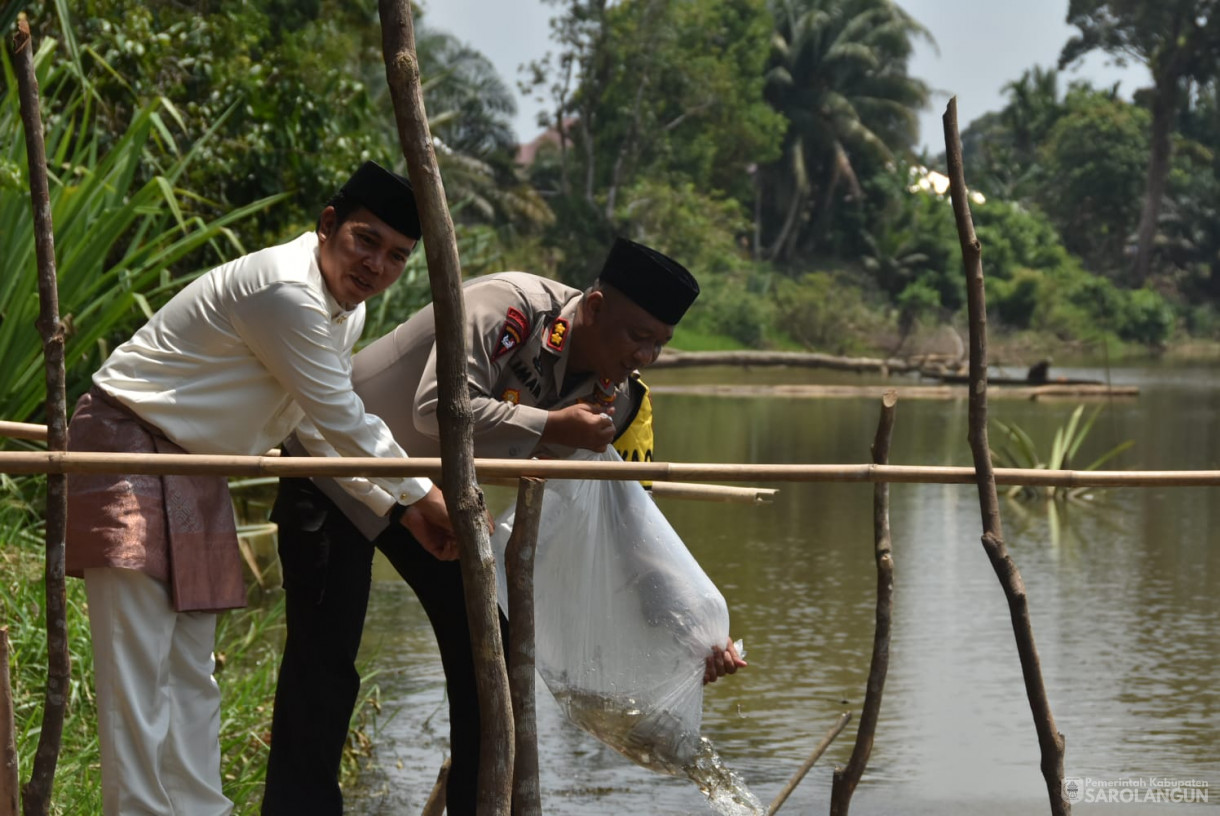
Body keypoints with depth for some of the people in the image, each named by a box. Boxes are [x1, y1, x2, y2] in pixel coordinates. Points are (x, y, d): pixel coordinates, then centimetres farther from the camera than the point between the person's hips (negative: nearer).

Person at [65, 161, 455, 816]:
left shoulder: (347, 307, 9)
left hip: (195, 475, 10)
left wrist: (397, 508, 9)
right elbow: (342, 420, -18)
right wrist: (420, 495, -6)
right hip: (128, 452, -10)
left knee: (191, 671, 10)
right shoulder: (285, 291, -23)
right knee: (137, 668, -13)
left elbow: (323, 430, 15)